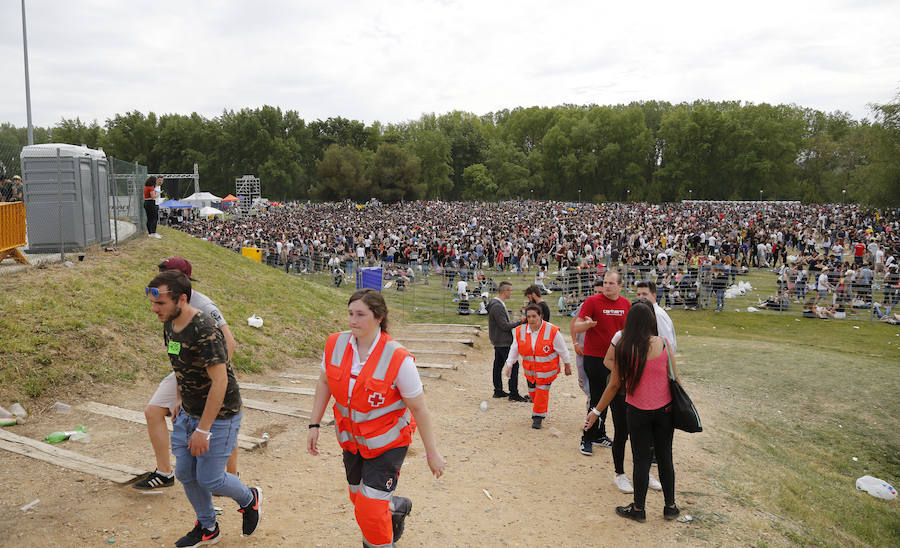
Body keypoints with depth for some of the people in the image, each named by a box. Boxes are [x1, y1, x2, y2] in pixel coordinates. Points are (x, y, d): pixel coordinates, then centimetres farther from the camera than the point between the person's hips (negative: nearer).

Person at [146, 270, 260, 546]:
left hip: (219, 416, -8)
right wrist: (181, 403, 20)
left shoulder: (204, 332, -28)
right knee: (185, 473, 12)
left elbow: (220, 381, -28)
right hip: (189, 414, 9)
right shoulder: (170, 326, 1)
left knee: (209, 479, -1)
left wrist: (203, 430, -26)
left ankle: (249, 498, 29)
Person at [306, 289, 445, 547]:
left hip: (387, 441, -5)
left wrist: (432, 452, -11)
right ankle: (397, 506, 54)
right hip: (351, 438, 6)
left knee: (370, 508, -8)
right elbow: (325, 382, 7)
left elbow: (419, 408, -17)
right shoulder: (335, 344, -12)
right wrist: (314, 425, 6)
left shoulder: (397, 359, -25)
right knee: (359, 497, 22)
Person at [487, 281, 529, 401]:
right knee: (513, 365, -6)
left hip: (499, 342, 11)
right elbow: (505, 326, -22)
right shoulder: (497, 306, -22)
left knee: (498, 365, 15)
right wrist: (520, 322, -16)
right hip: (503, 342, -11)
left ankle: (498, 391, 23)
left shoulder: (496, 303, 12)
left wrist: (515, 324, 13)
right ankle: (514, 394, -2)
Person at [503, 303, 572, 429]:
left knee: (542, 392, -5)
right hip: (530, 370, 4)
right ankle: (540, 409, 43)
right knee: (533, 392, 15)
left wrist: (567, 365, 2)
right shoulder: (520, 331, -8)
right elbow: (515, 350, 5)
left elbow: (562, 349, -6)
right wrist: (509, 364, 4)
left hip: (546, 371, -4)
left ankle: (539, 416, 13)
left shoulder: (552, 331, -18)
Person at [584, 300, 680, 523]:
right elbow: (674, 377, -4)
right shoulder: (662, 343, -11)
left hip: (637, 411, -1)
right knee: (665, 457, 15)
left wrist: (596, 411, 4)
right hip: (664, 410, 1)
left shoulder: (623, 347, -12)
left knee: (641, 460, 11)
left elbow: (614, 385, -7)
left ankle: (638, 509, 23)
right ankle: (670, 506, 28)